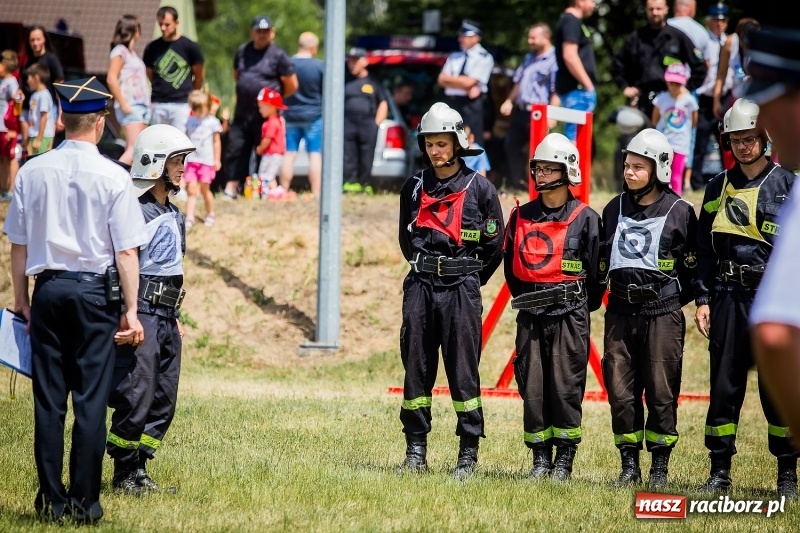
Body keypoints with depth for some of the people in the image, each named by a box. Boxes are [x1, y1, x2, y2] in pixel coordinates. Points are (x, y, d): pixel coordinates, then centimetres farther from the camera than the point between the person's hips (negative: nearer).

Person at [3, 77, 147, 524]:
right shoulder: (113, 177, -7)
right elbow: (126, 251, -8)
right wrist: (131, 311, -5)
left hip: (48, 289, 3)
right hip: (95, 290, -3)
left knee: (48, 398, 6)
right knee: (91, 399, 1)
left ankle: (52, 499, 8)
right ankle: (85, 501, 1)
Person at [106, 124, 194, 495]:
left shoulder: (173, 215, 16)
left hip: (166, 317, 9)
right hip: (140, 315, -9)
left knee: (164, 400, 8)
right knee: (136, 398, -9)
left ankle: (139, 470, 13)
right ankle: (124, 475, 0)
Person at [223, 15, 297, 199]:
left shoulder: (278, 55, -6)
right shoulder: (242, 51, 10)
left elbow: (292, 85, -2)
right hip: (242, 111, 5)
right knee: (235, 149, 3)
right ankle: (231, 188, 6)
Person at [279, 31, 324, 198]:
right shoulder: (319, 66, -12)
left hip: (291, 115, 3)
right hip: (314, 115, -3)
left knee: (289, 155, 8)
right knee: (315, 155, 0)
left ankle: (284, 191, 10)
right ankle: (316, 193, -4)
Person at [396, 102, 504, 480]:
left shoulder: (479, 189, -2)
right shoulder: (414, 188, 9)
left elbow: (495, 245, 4)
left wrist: (469, 279, 6)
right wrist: (425, 269, 14)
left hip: (461, 288, -4)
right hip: (420, 285, 4)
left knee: (462, 369, -4)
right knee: (416, 367, 4)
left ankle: (469, 454, 1)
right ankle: (416, 452, 9)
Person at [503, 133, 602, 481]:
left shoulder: (585, 218, -2)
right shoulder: (521, 217, 9)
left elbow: (596, 271, 0)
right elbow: (511, 266, 18)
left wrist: (581, 309, 2)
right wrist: (523, 299, 14)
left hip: (569, 315, -4)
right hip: (529, 316, 4)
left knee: (565, 387, -4)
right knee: (531, 387, 2)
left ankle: (565, 460, 4)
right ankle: (540, 458, 11)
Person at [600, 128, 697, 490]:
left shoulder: (679, 212, -2)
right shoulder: (614, 210, 11)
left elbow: (695, 266, 0)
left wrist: (673, 302, -2)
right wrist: (619, 290, 11)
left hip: (663, 314, -4)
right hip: (620, 313, 4)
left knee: (661, 392, -2)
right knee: (620, 391, 1)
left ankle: (660, 468, 4)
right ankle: (629, 466, 9)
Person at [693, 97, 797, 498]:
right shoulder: (718, 189, 12)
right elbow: (705, 250, 13)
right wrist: (703, 299, 5)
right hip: (728, 296, 3)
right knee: (724, 384, 3)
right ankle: (720, 472, 9)